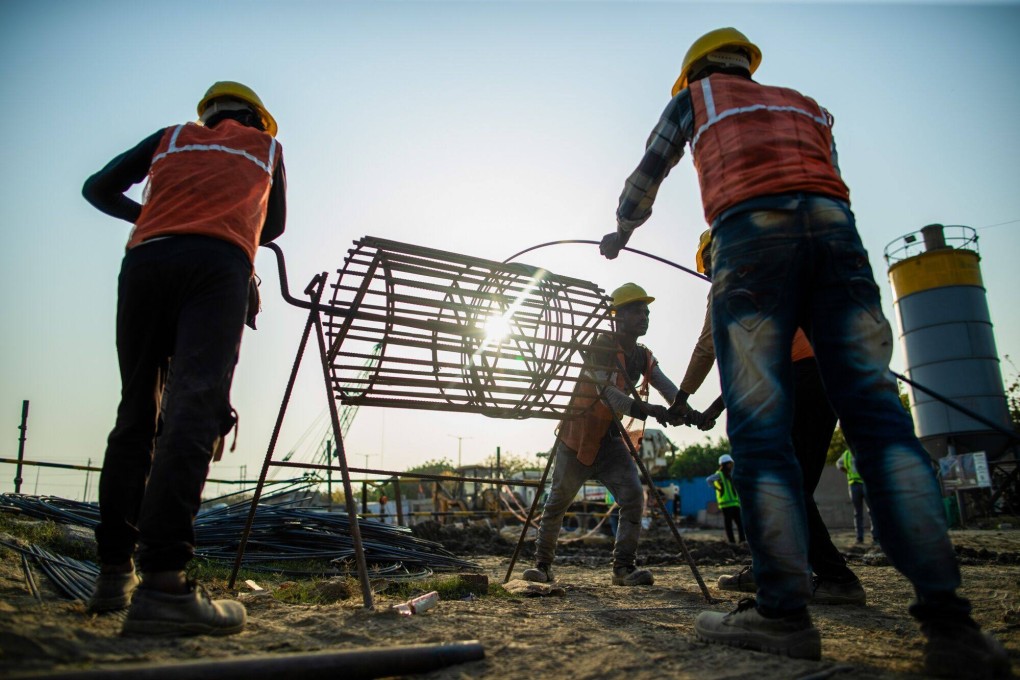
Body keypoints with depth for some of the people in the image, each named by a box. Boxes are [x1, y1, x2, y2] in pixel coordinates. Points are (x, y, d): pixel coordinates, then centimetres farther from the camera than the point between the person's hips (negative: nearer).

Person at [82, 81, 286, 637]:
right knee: (195, 408, -17)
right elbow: (273, 227, 36)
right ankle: (162, 583, -28)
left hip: (145, 261, 3)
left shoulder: (171, 137, 31)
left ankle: (114, 574, 8)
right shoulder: (267, 146, 28)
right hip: (219, 266, -3)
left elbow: (98, 189, 30)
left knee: (135, 413, 8)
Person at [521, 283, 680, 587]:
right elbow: (608, 394, -29)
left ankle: (624, 566, -1)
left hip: (610, 439, 6)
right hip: (577, 436, -6)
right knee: (557, 503, 5)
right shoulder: (601, 347, -17)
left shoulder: (643, 357, 5)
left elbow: (668, 388, -9)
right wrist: (649, 410, -42)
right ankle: (542, 564, 20)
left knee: (634, 497, -10)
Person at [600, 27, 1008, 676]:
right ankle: (948, 618, -13)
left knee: (760, 426, -8)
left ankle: (783, 611, -12)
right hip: (834, 226, 4)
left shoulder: (696, 98, 27)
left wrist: (621, 230, 50)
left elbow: (647, 176, 32)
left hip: (750, 230, -3)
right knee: (877, 412, -6)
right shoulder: (808, 106, 36)